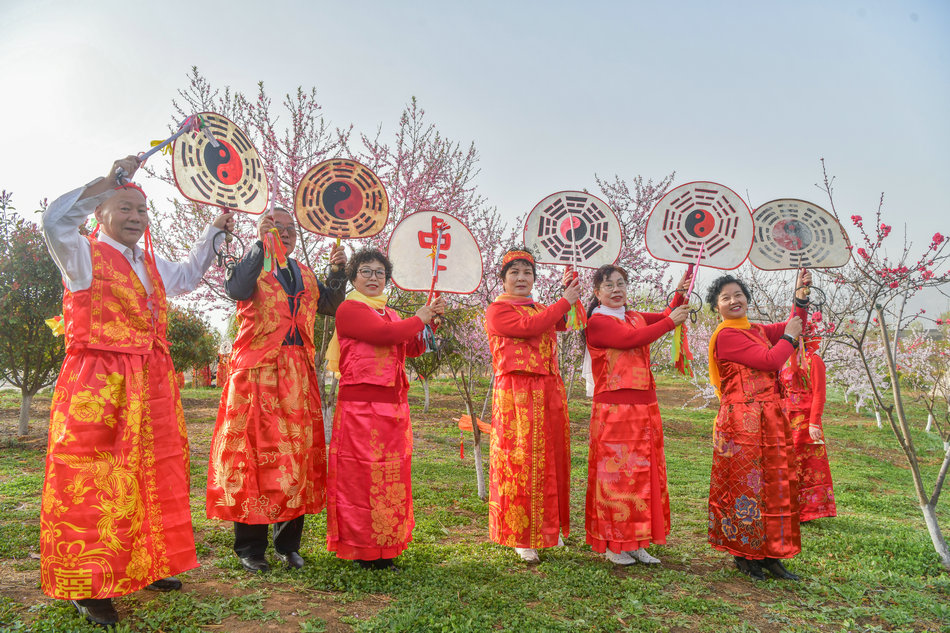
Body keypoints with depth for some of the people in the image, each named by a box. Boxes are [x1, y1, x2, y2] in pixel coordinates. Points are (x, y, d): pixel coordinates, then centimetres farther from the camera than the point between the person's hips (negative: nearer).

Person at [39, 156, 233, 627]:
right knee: (91, 482, -6)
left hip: (151, 386, 8)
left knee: (152, 476, 13)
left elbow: (187, 276, 37)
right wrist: (110, 180, -25)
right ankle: (88, 587, 6)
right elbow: (55, 221, -23)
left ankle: (146, 565, 28)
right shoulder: (83, 255, -2)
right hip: (96, 389, -7)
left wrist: (213, 232, 31)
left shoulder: (151, 265, 19)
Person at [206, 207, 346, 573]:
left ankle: (289, 544, 18)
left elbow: (330, 306, 14)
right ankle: (250, 549, 11)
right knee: (254, 454, -2)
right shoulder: (252, 265, 4)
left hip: (298, 376, 5)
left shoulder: (305, 275, 20)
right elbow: (236, 289, -18)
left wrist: (338, 271, 1)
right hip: (257, 373, -5)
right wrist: (261, 244, -18)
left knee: (297, 455, 6)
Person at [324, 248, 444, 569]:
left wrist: (430, 319, 7)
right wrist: (418, 319, -4)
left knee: (390, 475, 10)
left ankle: (383, 547, 21)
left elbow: (413, 348, 18)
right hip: (361, 406, -8)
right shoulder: (350, 308, -4)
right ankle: (361, 551, 8)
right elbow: (384, 334, -19)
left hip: (393, 405, 8)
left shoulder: (390, 313, 21)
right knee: (362, 474, -3)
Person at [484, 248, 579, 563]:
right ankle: (521, 537, 6)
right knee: (521, 459, -5)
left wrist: (569, 294, 0)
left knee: (550, 458, 10)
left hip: (549, 390, 7)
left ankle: (548, 528, 24)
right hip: (516, 392, -7)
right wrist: (564, 301, -9)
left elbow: (567, 323, 9)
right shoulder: (497, 310, -1)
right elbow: (528, 327, -16)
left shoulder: (542, 309, 22)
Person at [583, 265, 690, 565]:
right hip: (613, 411, -7)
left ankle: (636, 543, 20)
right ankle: (613, 544, 12)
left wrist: (680, 293, 0)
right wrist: (671, 322, -12)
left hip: (644, 408, 7)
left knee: (643, 472, 9)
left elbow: (665, 317, 17)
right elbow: (630, 339, -19)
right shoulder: (597, 322, -7)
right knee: (616, 473, -1)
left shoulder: (635, 317, 17)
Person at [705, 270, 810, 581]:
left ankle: (768, 554, 20)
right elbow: (770, 360, -15)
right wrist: (788, 337, 0)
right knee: (746, 484, -1)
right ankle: (745, 555, 12)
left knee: (774, 482, 10)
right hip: (743, 419, -8)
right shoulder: (726, 335, -11)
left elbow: (792, 326, 22)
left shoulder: (757, 330, 16)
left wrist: (801, 298, 9)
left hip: (771, 416, 8)